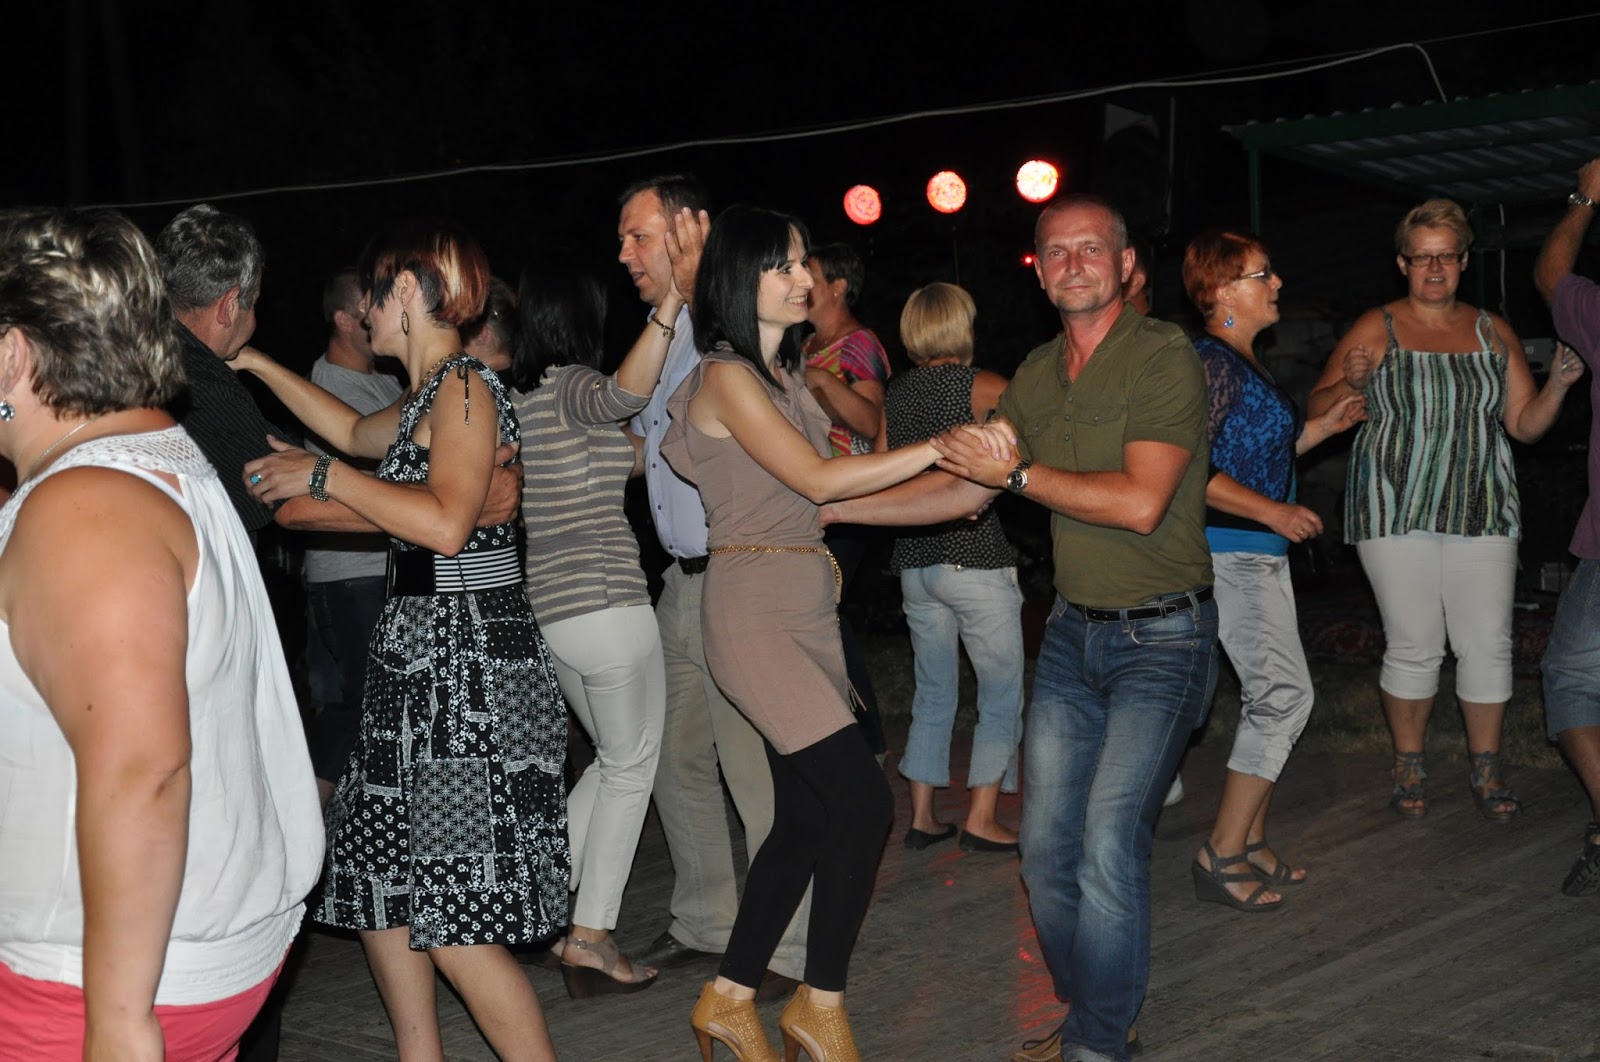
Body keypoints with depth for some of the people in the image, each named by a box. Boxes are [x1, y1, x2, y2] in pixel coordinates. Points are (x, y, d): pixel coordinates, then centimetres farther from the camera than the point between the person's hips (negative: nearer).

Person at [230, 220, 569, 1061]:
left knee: (455, 925, -10)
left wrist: (322, 478, -16)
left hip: (469, 664, -10)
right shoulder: (431, 396, 17)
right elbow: (358, 433, 37)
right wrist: (256, 364, 37)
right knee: (380, 885, 13)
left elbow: (446, 522, -25)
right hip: (420, 654, 10)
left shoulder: (465, 387, -12)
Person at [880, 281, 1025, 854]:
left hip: (914, 562, 6)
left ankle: (922, 816, 16)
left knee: (933, 693, 15)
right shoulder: (981, 387, -9)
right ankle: (981, 820, 3)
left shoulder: (895, 393, 7)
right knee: (1001, 694, 4)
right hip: (976, 559, -6)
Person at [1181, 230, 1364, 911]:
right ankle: (1223, 855, -8)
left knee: (1269, 696, 12)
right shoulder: (1211, 362, -15)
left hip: (1259, 552, 10)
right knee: (1284, 692, -13)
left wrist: (1324, 426, 18)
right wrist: (1272, 511, -23)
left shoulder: (1244, 363, 16)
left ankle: (1250, 841, 19)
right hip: (1229, 550, -10)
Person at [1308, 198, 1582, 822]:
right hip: (1396, 512, -3)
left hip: (1481, 513, 3)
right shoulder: (1377, 330, 2)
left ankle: (1486, 769, 16)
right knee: (1414, 646, -2)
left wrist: (1558, 384, -6)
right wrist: (1352, 384, -19)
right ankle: (1409, 765, 17)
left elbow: (1526, 425, 13)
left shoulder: (1493, 332, 11)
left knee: (1488, 645, 1)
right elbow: (1319, 412, 0)